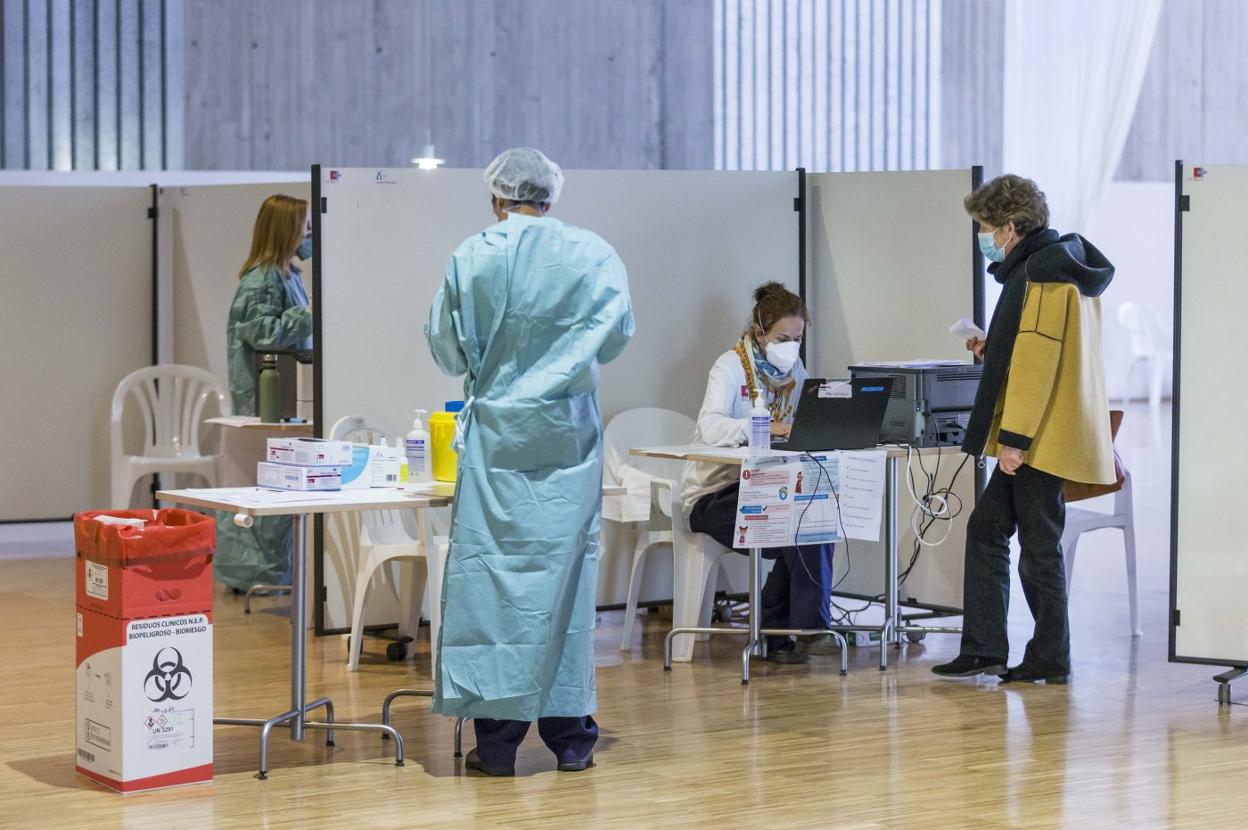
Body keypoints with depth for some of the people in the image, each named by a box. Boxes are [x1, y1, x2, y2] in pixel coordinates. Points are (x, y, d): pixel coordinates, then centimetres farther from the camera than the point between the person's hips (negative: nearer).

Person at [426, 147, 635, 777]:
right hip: (568, 437, 1)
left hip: (496, 434, -1)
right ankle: (569, 735, 12)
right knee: (564, 570, 7)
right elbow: (616, 336, 10)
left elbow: (446, 350, 3)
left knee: (490, 570, 2)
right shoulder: (593, 255, -2)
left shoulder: (472, 258, -5)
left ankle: (497, 737, 2)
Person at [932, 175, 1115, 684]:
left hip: (1039, 437, -11)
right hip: (1035, 439, 11)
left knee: (1039, 546, -2)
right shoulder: (1064, 267, 15)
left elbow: (1039, 360, -22)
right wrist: (993, 352, 16)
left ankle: (1049, 660, 8)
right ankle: (983, 650, 13)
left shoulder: (1041, 272, -16)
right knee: (986, 529, 12)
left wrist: (1015, 437, -22)